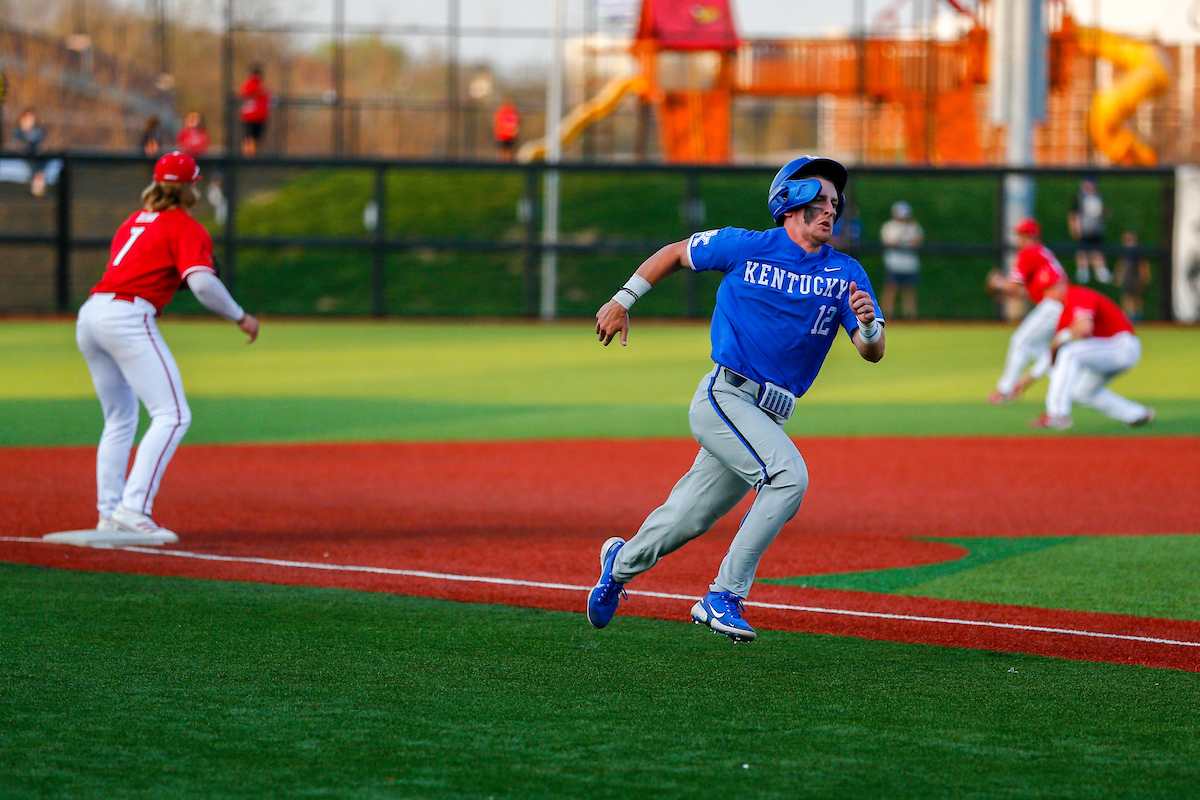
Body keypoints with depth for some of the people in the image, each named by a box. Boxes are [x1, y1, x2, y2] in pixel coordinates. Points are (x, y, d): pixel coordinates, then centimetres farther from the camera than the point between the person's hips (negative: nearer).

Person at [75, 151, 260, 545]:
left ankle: (108, 513, 14)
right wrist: (240, 317, -5)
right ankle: (133, 509, -24)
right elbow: (202, 282, -15)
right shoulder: (187, 229, 0)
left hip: (89, 315, 8)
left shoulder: (133, 221, 23)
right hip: (128, 317, -8)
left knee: (119, 420, 20)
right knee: (172, 415, -11)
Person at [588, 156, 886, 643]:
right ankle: (723, 598, -21)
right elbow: (675, 253, 13)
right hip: (724, 397, -5)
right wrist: (623, 301, 13)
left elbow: (873, 352, -5)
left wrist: (868, 324, -28)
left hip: (767, 418, 5)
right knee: (789, 475, -27)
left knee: (688, 520, 12)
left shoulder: (845, 274, 4)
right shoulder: (747, 248, -3)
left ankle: (622, 564, 43)